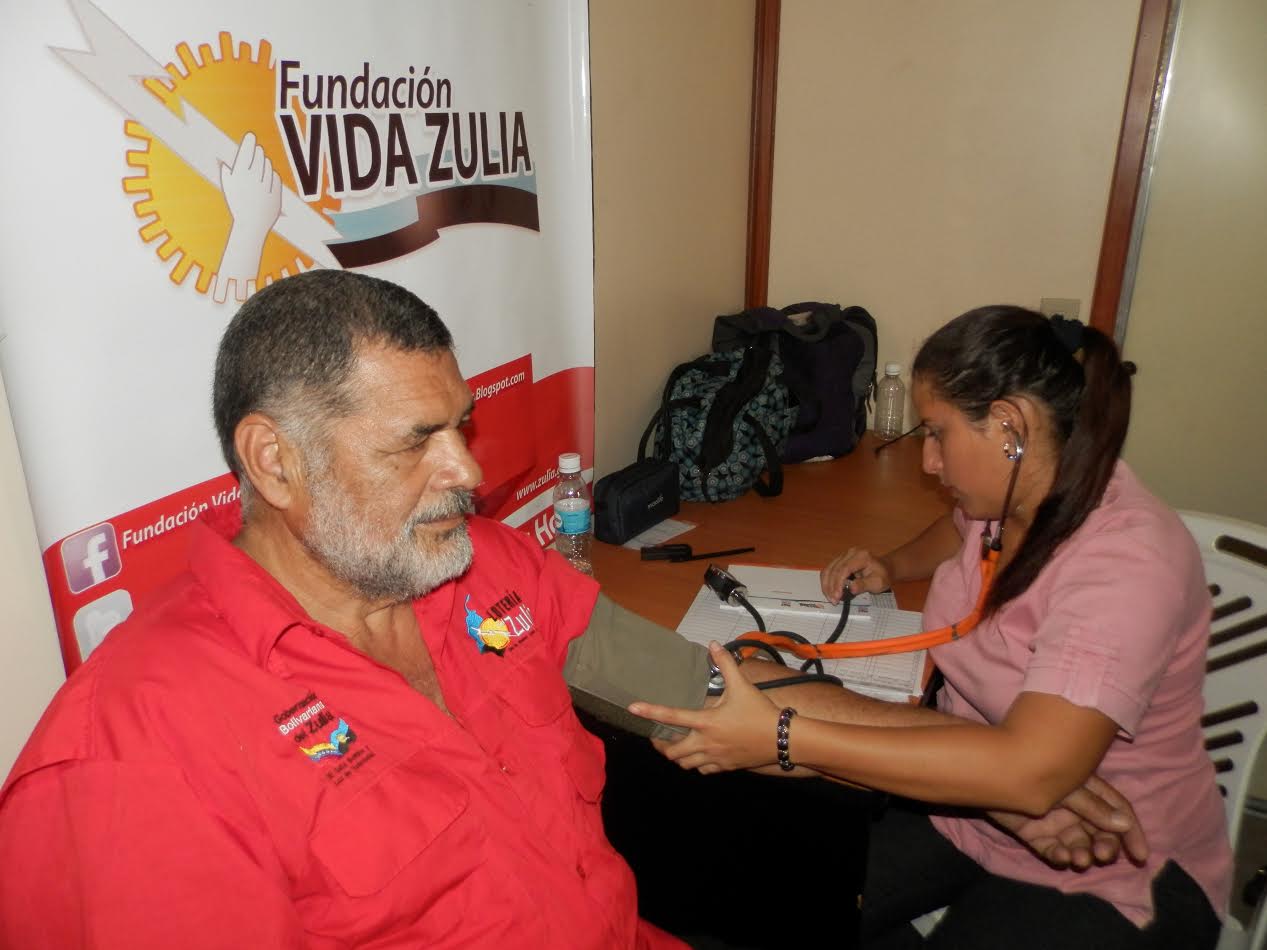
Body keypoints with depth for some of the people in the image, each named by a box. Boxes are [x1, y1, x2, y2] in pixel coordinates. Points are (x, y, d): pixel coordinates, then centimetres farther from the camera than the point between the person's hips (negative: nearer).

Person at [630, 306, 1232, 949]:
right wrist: (894, 568, 0)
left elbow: (1030, 773, -39)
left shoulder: (1125, 562, -29)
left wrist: (783, 736, -41)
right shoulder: (1006, 496, -6)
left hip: (1110, 877, -5)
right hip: (969, 802, 6)